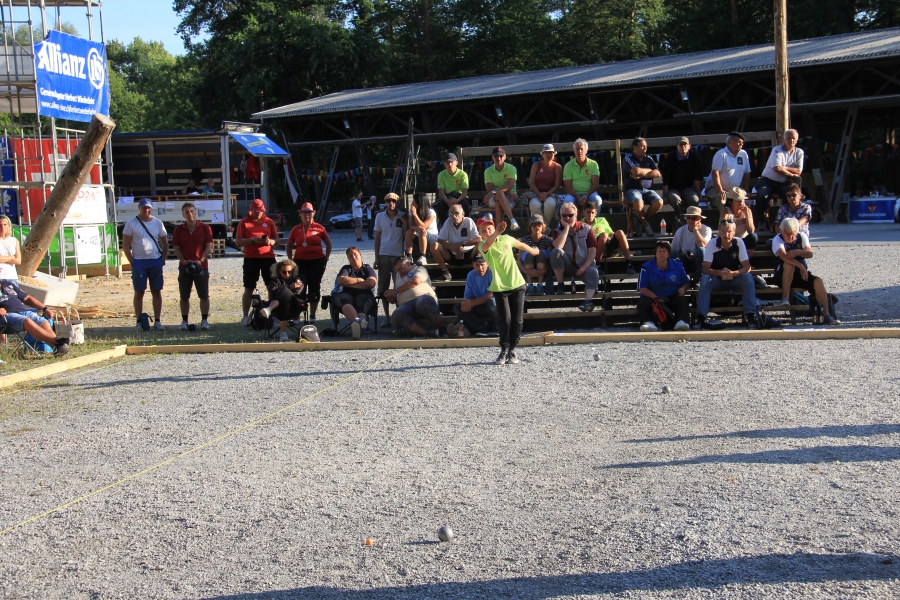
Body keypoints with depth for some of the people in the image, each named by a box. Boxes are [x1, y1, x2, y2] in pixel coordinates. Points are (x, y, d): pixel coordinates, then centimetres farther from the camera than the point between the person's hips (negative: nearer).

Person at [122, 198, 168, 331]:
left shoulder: (158, 223, 7)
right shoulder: (131, 223, -1)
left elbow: (165, 243, 13)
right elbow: (125, 245, -1)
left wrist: (163, 259, 3)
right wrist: (132, 262, -7)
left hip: (156, 262, 2)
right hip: (139, 262, -2)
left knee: (157, 292, 3)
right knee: (139, 292, 2)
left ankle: (157, 321, 8)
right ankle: (139, 321, 7)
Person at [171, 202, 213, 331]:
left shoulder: (205, 228, 2)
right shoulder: (178, 230, 6)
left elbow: (208, 247, 0)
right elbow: (177, 249, 4)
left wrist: (200, 260, -14)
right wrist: (184, 261, -12)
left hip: (201, 266, -1)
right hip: (184, 267, 1)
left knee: (204, 295, -1)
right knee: (184, 296, 3)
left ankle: (204, 320, 7)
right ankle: (184, 321, 10)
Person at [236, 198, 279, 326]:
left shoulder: (269, 222, 10)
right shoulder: (244, 222, 4)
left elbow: (276, 239, 12)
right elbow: (238, 242, -2)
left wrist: (270, 241, -11)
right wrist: (253, 240, -17)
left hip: (268, 258, 2)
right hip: (251, 259, -2)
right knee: (249, 289, 3)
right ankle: (245, 317, 8)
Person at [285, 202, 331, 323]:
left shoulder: (319, 228, 1)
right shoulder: (296, 229, 6)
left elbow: (328, 244, 10)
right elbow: (289, 246, 14)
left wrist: (326, 258, 3)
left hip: (317, 261, -1)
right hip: (300, 262, 1)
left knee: (314, 288, 5)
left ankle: (312, 315, 14)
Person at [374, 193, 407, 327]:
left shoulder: (402, 217, 0)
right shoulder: (380, 217, 6)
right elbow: (377, 238, 8)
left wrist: (405, 223, -13)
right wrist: (376, 258, 5)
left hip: (398, 256, -2)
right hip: (384, 256, 2)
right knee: (383, 288, 3)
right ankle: (387, 316, 11)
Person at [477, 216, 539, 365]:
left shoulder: (506, 239, 2)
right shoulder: (482, 246, -8)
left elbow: (520, 245, 23)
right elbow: (488, 243, -34)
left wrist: (533, 250, 40)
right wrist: (497, 233, -54)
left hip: (517, 285, 2)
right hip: (500, 288, -2)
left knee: (517, 320, 1)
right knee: (504, 320, -8)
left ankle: (512, 350, 13)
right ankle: (504, 351, 10)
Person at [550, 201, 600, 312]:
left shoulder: (586, 229, 3)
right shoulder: (558, 231, 4)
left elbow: (592, 251, -5)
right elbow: (558, 246, -20)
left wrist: (584, 267, -19)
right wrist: (566, 228, -14)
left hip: (584, 265, -1)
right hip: (567, 266, 1)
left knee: (593, 272, -34)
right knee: (555, 252, -28)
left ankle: (588, 300, -56)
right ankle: (560, 285, -18)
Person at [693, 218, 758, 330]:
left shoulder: (739, 243, -10)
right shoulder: (712, 244, -12)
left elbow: (747, 267, -13)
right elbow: (705, 269, -16)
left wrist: (733, 273, -33)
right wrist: (720, 273, -35)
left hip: (735, 278, 1)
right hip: (717, 278, 0)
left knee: (748, 278, -29)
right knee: (705, 279, -31)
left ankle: (751, 316, -31)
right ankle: (700, 318, -36)